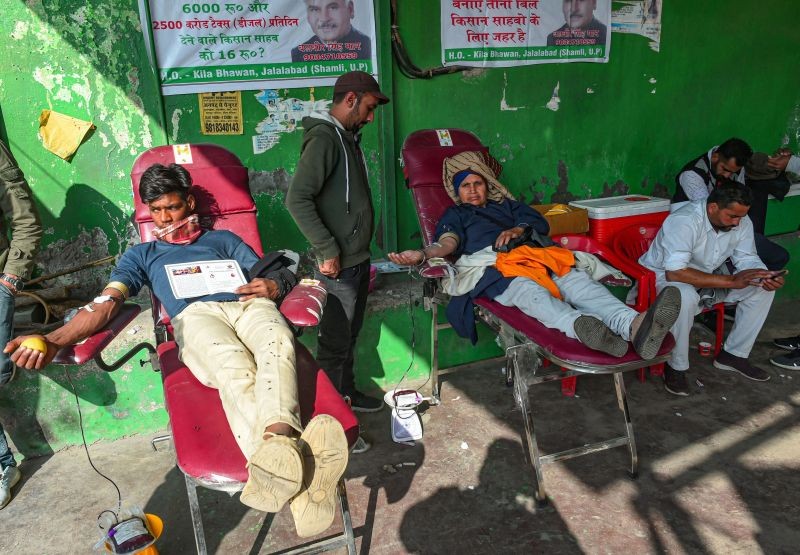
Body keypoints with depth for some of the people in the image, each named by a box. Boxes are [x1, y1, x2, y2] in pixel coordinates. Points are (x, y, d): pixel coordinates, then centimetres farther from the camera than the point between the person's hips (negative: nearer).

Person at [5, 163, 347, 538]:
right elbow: (106, 303, 15)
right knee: (235, 369, -40)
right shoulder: (141, 255, 35)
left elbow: (271, 279, 30)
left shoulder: (223, 239, 38)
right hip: (195, 314, -2)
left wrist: (271, 287, 0)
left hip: (250, 305, 2)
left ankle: (276, 437, -67)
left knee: (278, 344, -39)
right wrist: (54, 340, -6)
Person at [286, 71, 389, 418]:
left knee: (349, 336, 20)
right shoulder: (323, 137, -16)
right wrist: (328, 251, -22)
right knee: (335, 343, 2)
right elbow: (297, 199, -25)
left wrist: (362, 251, 18)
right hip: (338, 265, -9)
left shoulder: (348, 137, 14)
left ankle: (347, 393, 36)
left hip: (358, 259, 9)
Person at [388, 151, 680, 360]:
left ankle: (634, 325, -54)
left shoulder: (506, 204, 40)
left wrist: (518, 229, 0)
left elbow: (539, 221, 24)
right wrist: (423, 254, -18)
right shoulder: (454, 214, 30)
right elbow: (449, 242, 6)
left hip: (531, 255, 4)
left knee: (576, 279, -29)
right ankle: (580, 326, -70)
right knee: (528, 290, -40)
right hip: (490, 265, -4)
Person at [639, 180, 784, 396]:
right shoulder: (684, 221, -31)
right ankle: (676, 366, -18)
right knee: (685, 297, -40)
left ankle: (733, 354, 6)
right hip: (664, 277, -7)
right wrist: (731, 281, -40)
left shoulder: (742, 222, -8)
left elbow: (747, 259, -1)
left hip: (709, 277, 8)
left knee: (763, 288, -7)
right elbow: (675, 272, -40)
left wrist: (766, 277, -25)